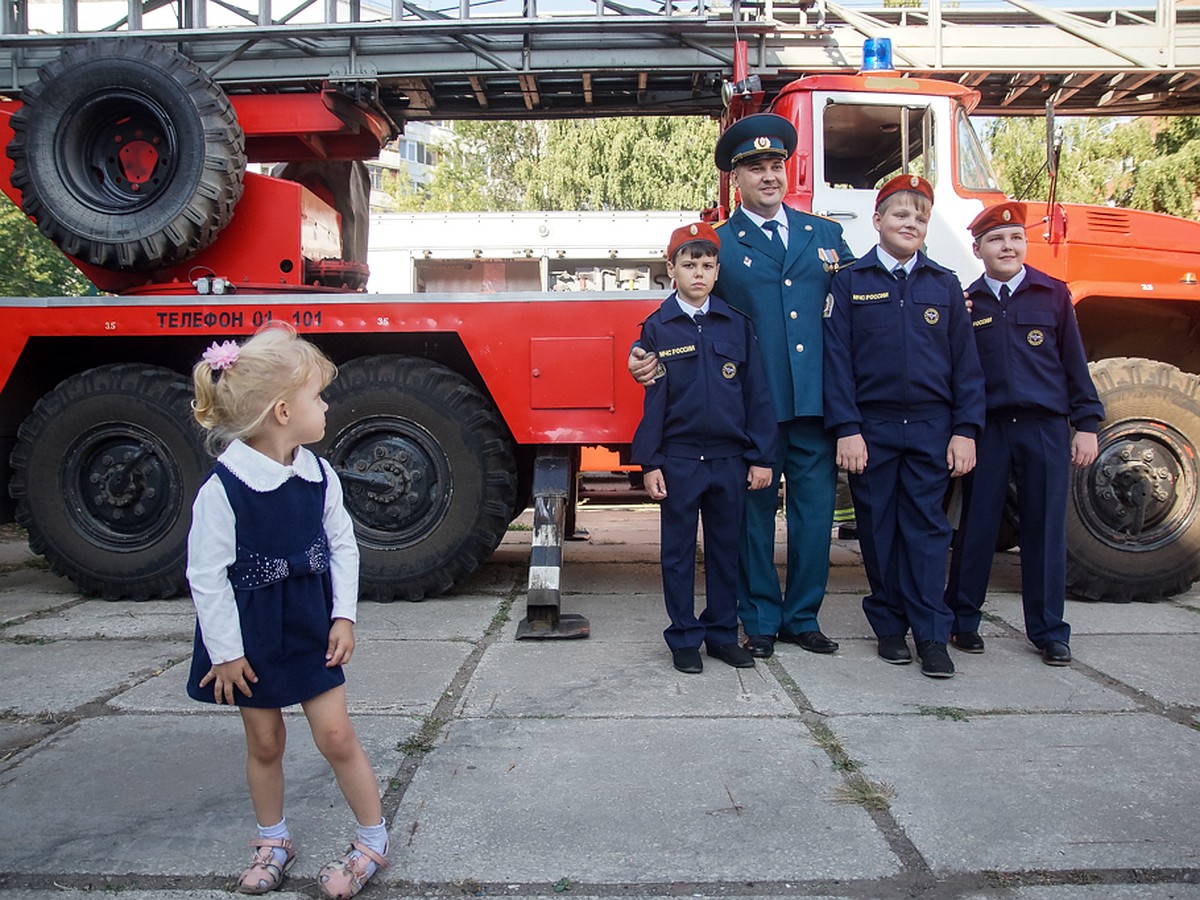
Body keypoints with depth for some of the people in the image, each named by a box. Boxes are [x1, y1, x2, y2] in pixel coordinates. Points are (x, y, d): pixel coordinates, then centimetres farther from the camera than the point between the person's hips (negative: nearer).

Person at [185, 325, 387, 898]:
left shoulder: (319, 475, -5)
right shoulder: (222, 489, -21)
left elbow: (342, 544, 4)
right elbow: (206, 576, -16)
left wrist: (343, 616, -1)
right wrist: (225, 651, -11)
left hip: (311, 629, 3)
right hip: (252, 636, -3)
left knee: (336, 734, 3)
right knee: (264, 742, 13)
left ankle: (373, 840, 19)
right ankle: (272, 842, 35)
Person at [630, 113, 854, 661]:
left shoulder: (824, 234, 13)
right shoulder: (718, 244, 3)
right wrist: (646, 355, -17)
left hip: (815, 402, 3)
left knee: (815, 513, 8)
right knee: (755, 515, 7)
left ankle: (802, 617, 24)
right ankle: (760, 621, 22)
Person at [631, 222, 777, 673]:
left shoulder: (737, 325, 5)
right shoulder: (657, 328, 0)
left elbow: (757, 394, 4)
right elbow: (652, 399, -1)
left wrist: (761, 457, 1)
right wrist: (649, 462, -5)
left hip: (730, 458, 2)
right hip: (678, 460, -2)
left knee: (725, 548, 11)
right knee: (679, 550, 6)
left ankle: (723, 633, 24)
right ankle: (684, 639, 18)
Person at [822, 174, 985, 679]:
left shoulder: (944, 286, 10)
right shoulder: (850, 283, 4)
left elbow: (966, 364, 8)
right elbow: (837, 360, -2)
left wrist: (965, 430, -1)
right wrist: (846, 429, -10)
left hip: (931, 428, 1)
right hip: (872, 428, -1)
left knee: (927, 527, 1)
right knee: (879, 528, 6)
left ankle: (931, 635, 6)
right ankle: (889, 625, 19)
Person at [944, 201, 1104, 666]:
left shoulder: (1053, 294, 7)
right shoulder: (965, 303, 6)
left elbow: (1074, 362, 7)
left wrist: (1086, 423, 4)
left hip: (1046, 427, 1)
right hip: (987, 429, 0)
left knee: (1046, 528, 5)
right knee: (977, 527, 5)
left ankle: (1048, 631, 16)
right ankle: (962, 620, 18)